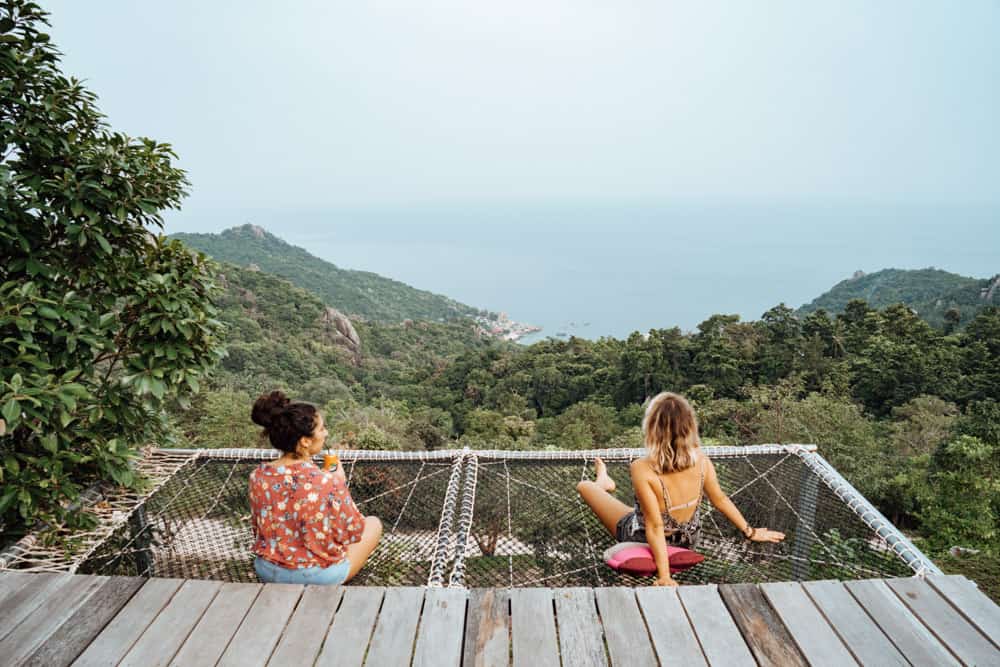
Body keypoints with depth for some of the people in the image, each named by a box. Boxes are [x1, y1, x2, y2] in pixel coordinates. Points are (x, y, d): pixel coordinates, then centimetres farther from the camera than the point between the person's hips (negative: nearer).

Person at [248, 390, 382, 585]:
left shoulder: (258, 476, -13)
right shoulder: (328, 482, -29)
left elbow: (258, 530, 3)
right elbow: (353, 533, -14)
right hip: (317, 578, -6)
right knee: (374, 524, 18)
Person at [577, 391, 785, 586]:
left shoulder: (642, 469, -34)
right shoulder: (700, 460, -20)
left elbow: (655, 527, -30)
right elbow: (721, 500, -7)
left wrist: (664, 576, -22)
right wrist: (750, 531, 9)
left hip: (643, 539, -4)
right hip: (688, 541, 4)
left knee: (585, 486, 15)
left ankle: (604, 484, 52)